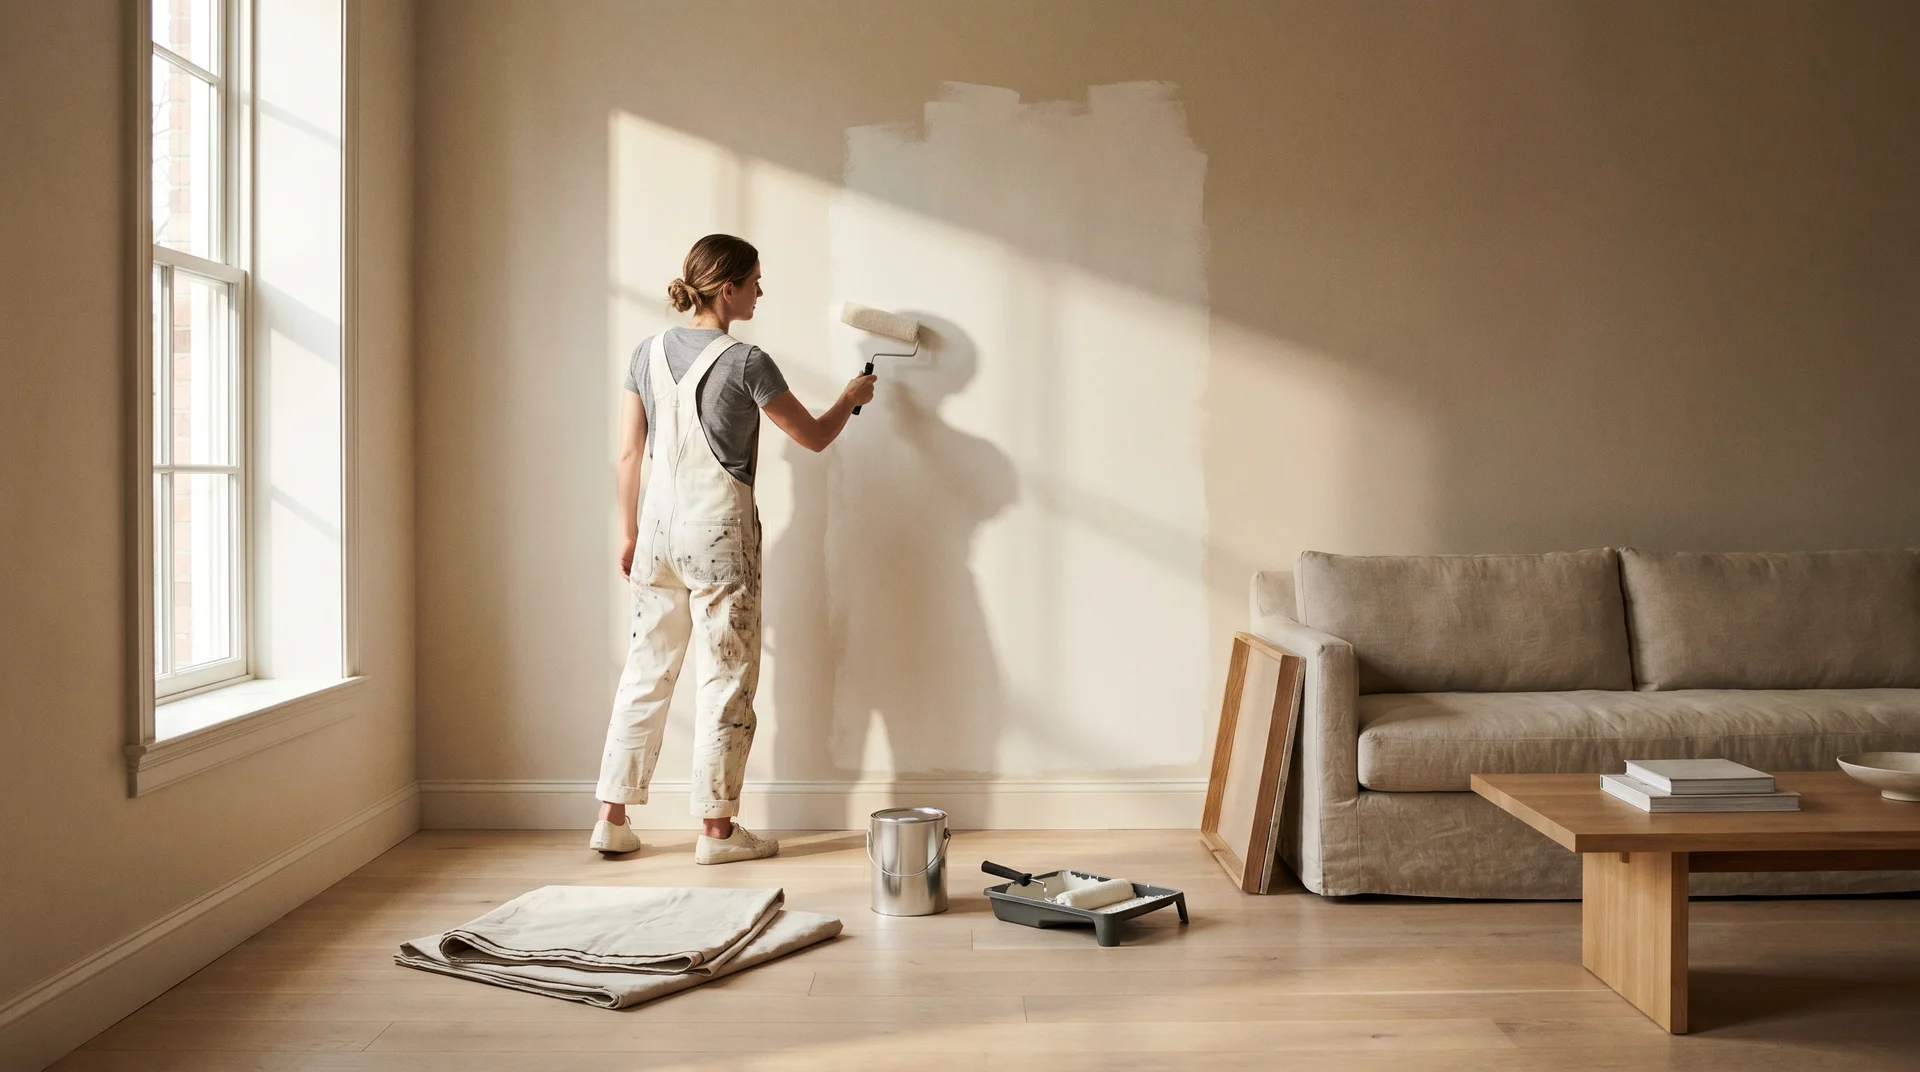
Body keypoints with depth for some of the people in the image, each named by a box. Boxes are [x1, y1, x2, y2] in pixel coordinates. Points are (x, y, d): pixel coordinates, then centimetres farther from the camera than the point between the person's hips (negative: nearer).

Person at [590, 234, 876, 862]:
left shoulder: (649, 353, 6)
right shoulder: (745, 362, -11)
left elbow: (628, 454, 8)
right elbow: (814, 438, -3)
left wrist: (630, 535, 17)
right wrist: (852, 398, 16)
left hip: (659, 523, 6)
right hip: (719, 528, -6)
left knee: (645, 674, 12)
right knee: (725, 681, 4)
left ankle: (613, 819, 17)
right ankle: (717, 829, 11)